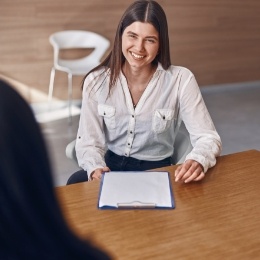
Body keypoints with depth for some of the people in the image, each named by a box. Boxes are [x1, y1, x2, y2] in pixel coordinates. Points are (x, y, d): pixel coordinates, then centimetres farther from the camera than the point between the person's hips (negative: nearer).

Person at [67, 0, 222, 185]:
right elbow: (88, 141, -6)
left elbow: (208, 137, -13)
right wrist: (95, 168, -28)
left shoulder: (181, 80, -12)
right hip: (110, 165, 2)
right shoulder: (96, 81, -7)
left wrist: (198, 161, -37)